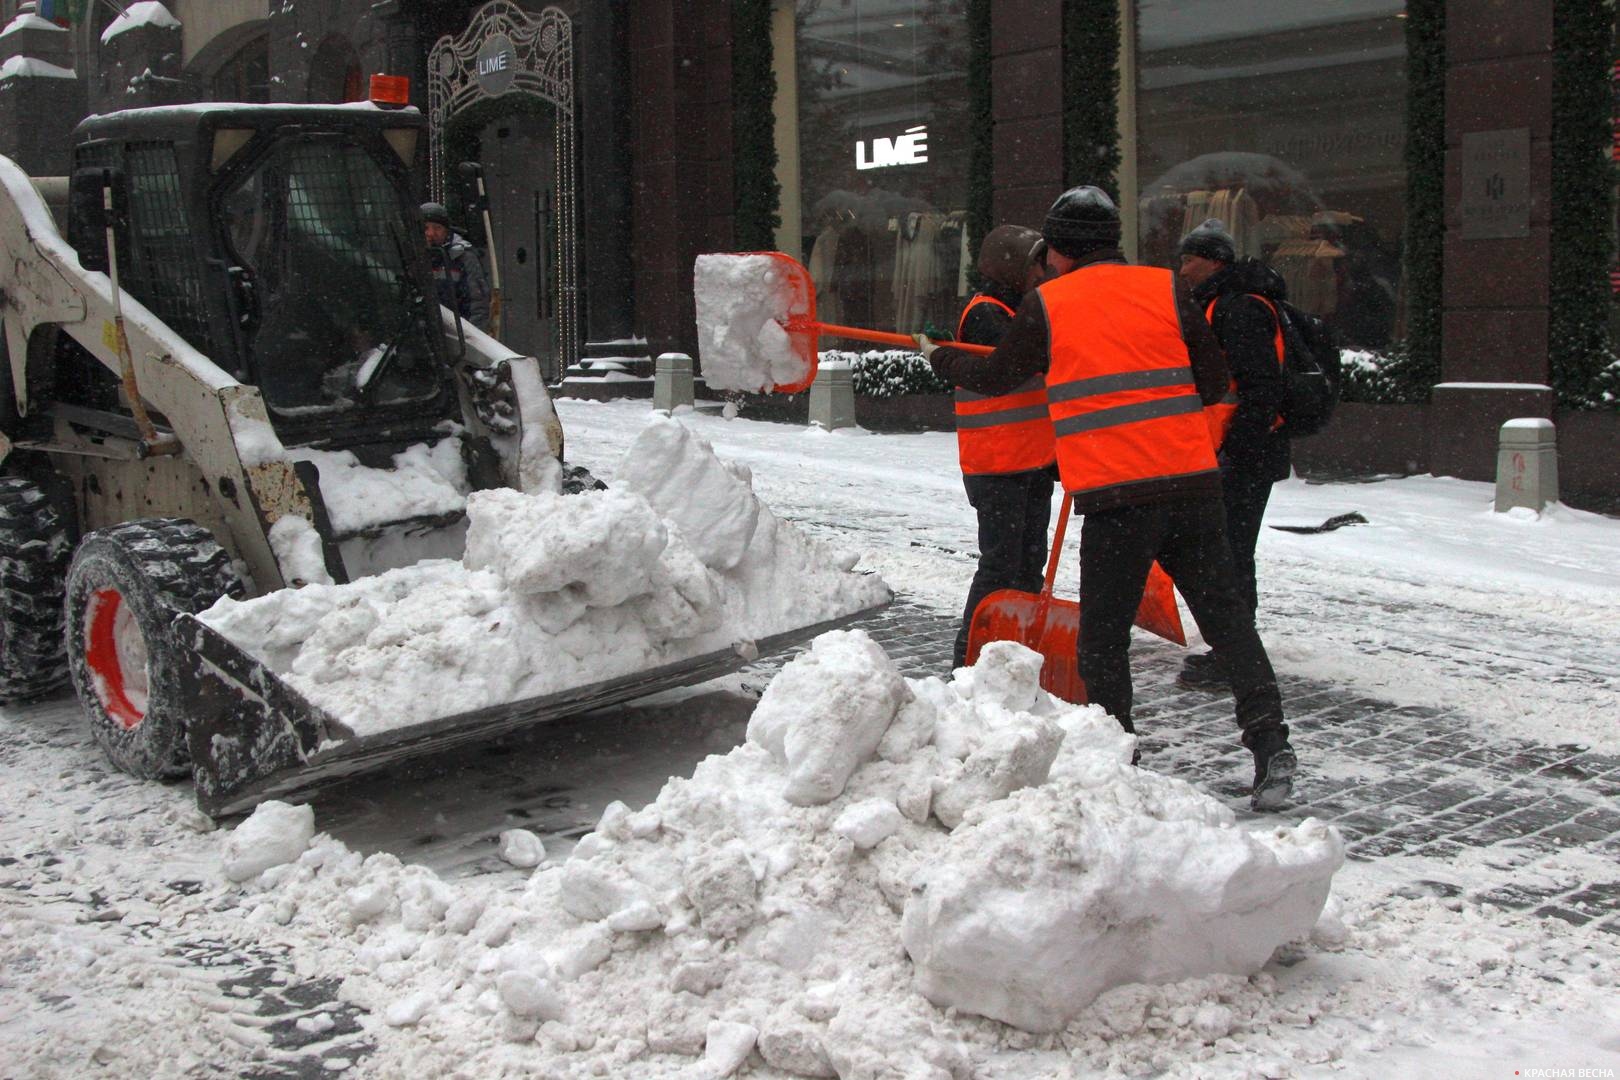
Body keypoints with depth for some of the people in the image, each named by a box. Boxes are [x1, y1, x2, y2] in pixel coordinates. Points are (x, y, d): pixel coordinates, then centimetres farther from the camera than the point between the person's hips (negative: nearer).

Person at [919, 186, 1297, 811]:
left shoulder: (1046, 304, 3)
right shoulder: (1168, 290, 8)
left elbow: (997, 378, 18)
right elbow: (1213, 385, 12)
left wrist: (940, 358, 37)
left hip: (1115, 495, -2)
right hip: (1192, 482, 3)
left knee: (1103, 634, 9)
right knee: (1223, 611, 11)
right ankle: (1269, 741, 2)